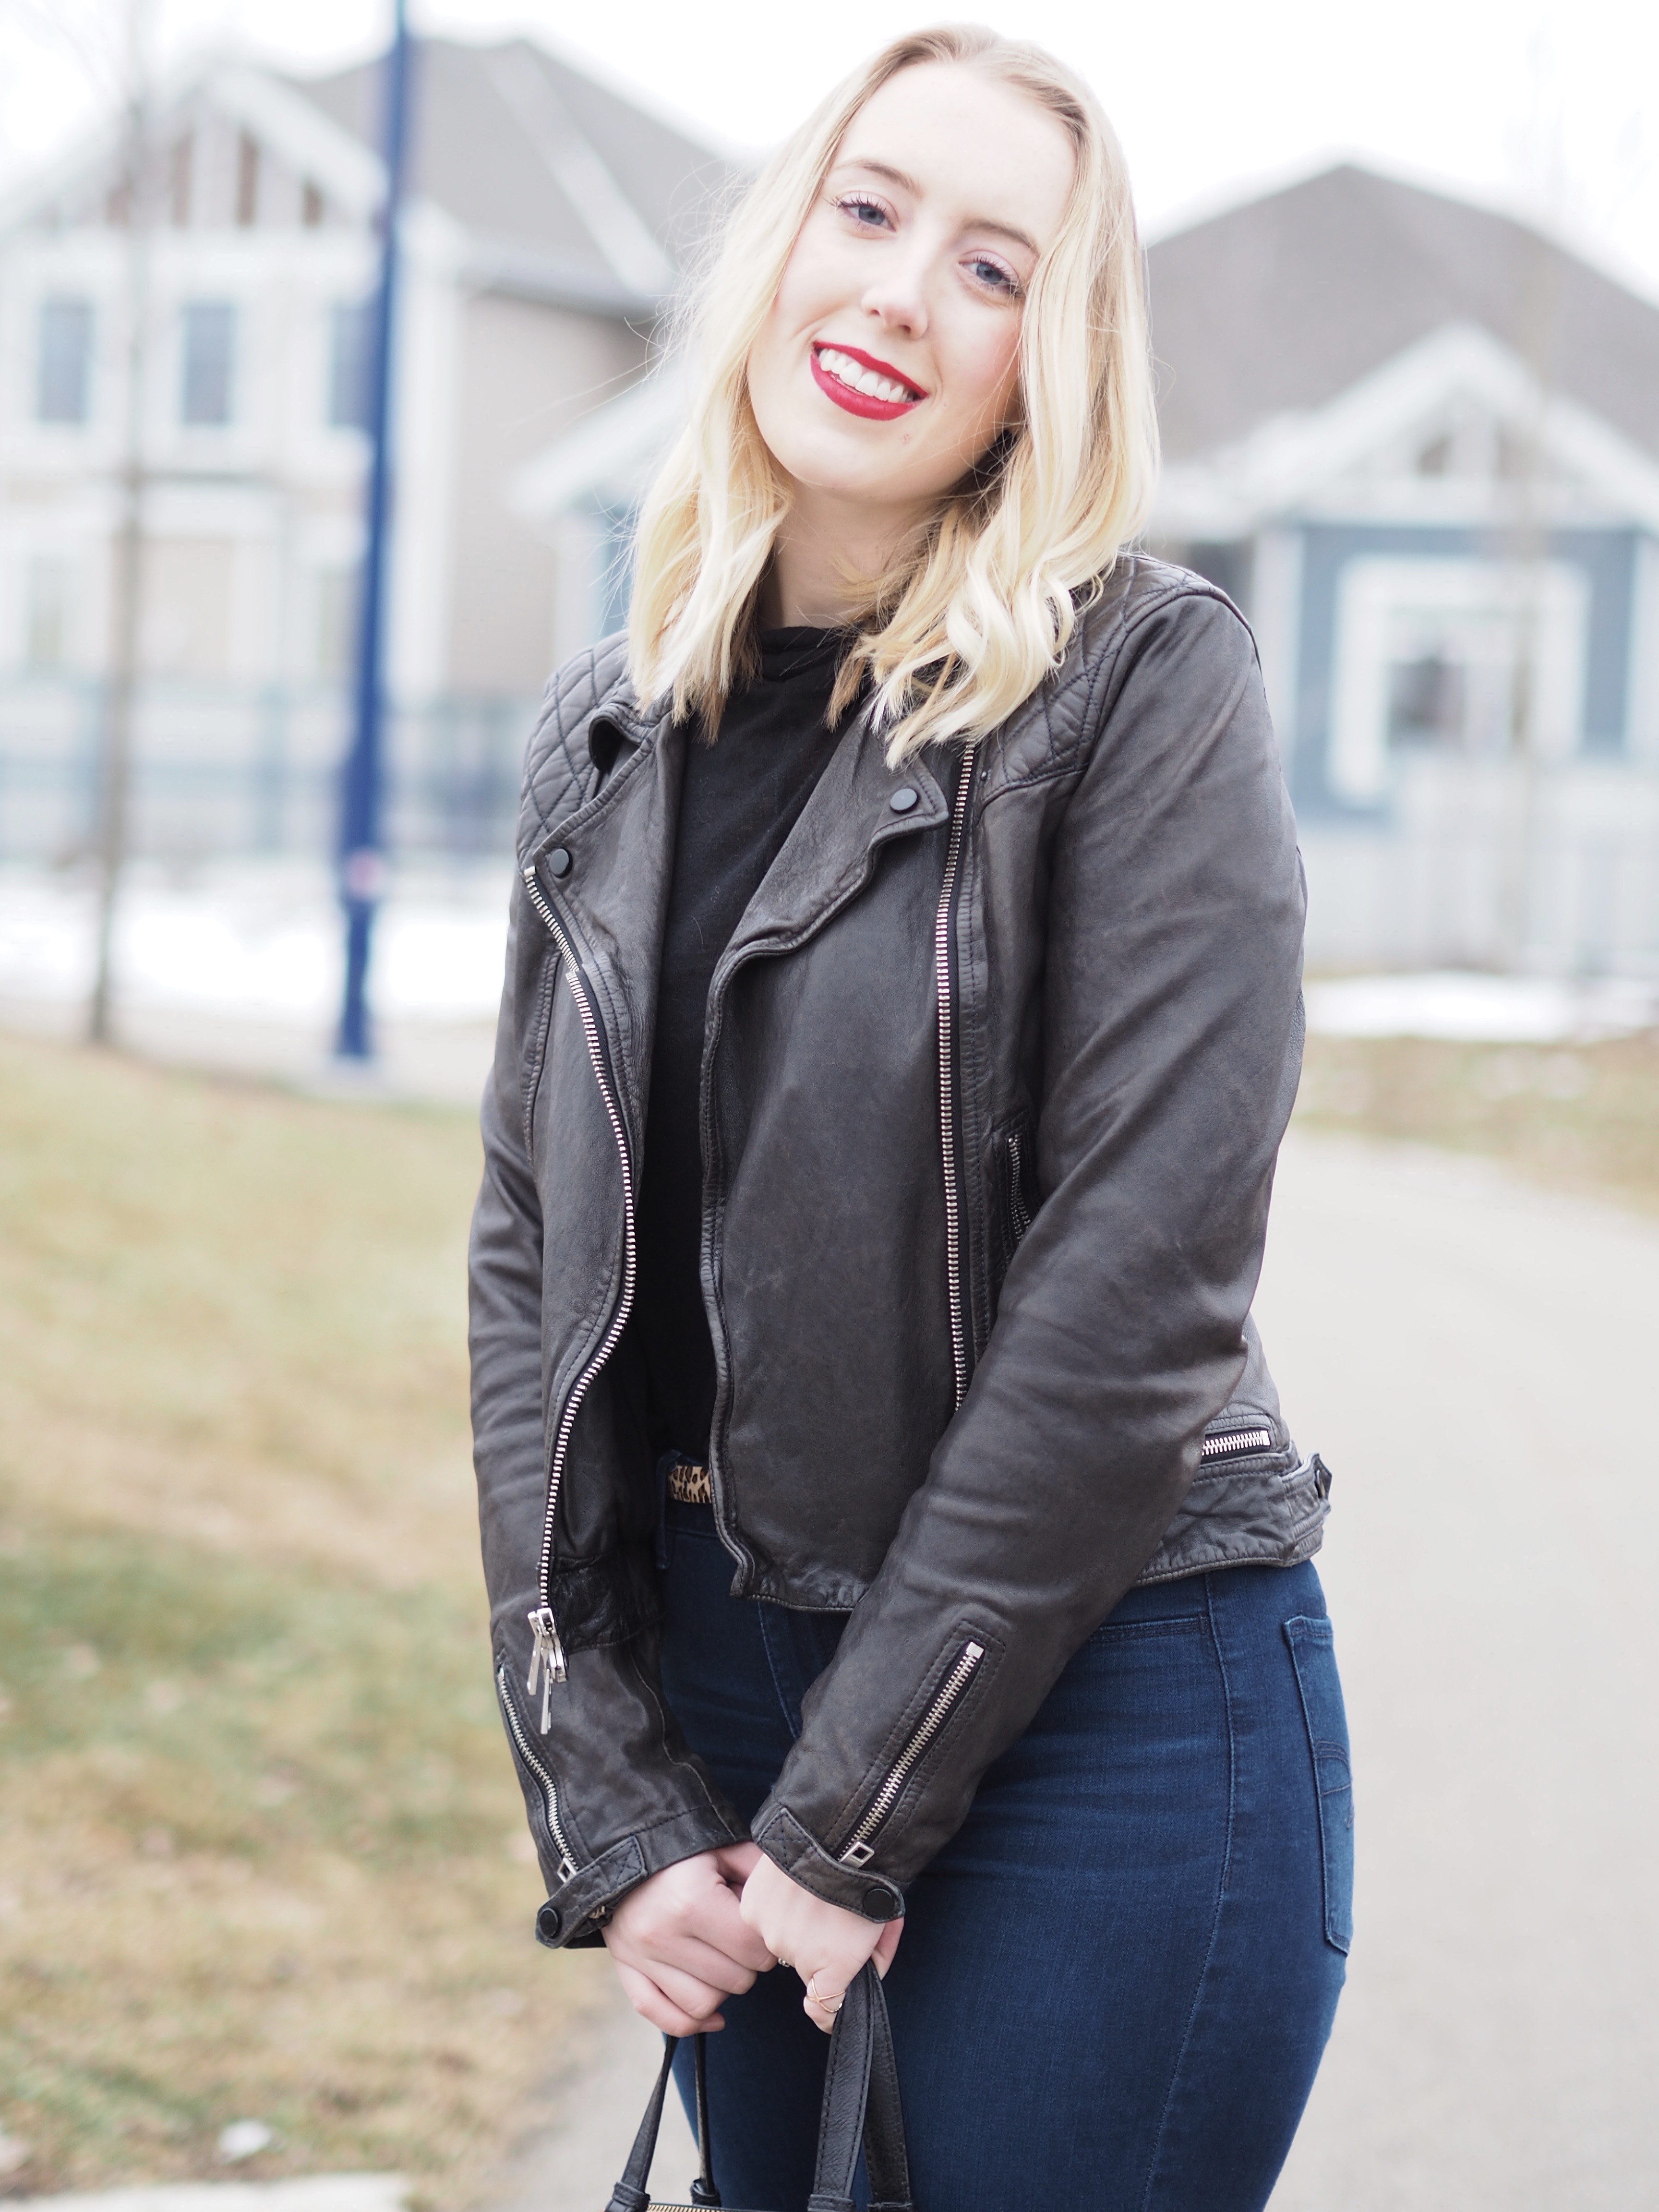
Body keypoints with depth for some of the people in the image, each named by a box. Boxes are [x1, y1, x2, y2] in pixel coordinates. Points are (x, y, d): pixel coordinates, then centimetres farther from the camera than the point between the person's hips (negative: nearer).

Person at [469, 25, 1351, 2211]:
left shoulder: (1146, 682, -10)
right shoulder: (615, 734, 6)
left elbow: (1140, 1276, -16)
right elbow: (536, 1259, 5)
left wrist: (855, 1809, -14)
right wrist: (607, 1808, -4)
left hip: (1105, 1701, -5)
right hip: (719, 1675, 5)